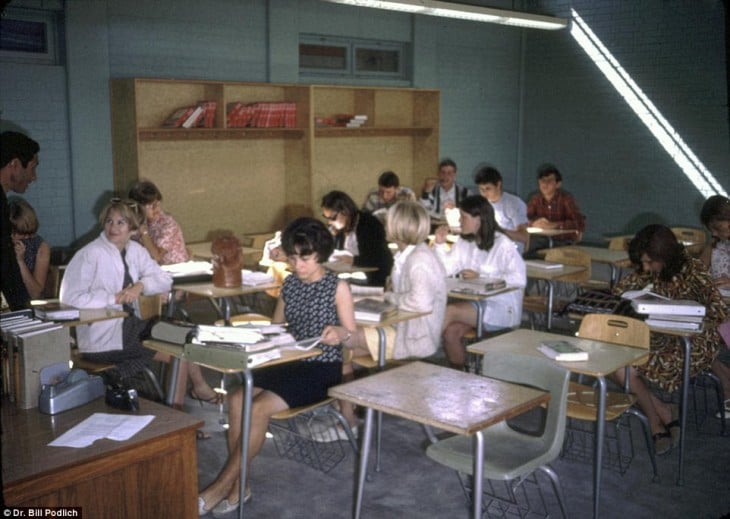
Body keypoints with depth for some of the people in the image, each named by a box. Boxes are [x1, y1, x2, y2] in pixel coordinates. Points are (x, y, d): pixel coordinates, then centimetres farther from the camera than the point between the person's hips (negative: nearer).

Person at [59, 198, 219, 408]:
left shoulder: (135, 250, 5)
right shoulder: (89, 255, -15)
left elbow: (165, 280, 7)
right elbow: (69, 298, -21)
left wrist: (141, 285, -14)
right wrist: (114, 297, -23)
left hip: (130, 324, 7)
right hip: (101, 338, -7)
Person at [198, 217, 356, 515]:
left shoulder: (338, 288, -6)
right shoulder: (290, 284, 11)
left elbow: (352, 335, -6)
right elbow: (276, 326, 20)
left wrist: (339, 333, -28)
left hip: (323, 368, -6)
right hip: (290, 363, 6)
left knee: (259, 409, -26)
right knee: (237, 399, -21)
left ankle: (221, 487, -15)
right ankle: (238, 485, -14)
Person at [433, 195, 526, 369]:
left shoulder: (503, 245, -12)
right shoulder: (464, 242, 11)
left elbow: (519, 279, -21)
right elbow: (446, 269, 7)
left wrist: (480, 277, -18)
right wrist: (440, 244, -5)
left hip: (502, 308, -6)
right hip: (474, 302, 7)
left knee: (450, 311, -24)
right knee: (451, 332, -19)